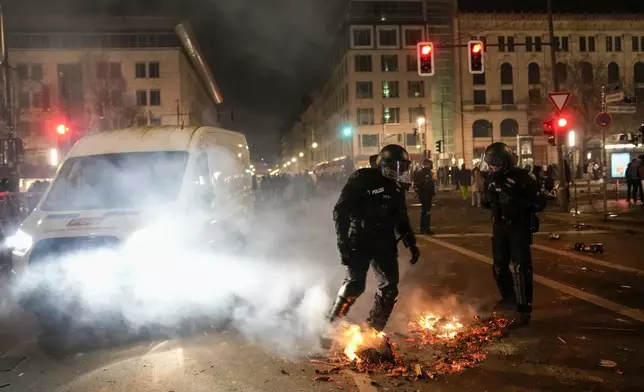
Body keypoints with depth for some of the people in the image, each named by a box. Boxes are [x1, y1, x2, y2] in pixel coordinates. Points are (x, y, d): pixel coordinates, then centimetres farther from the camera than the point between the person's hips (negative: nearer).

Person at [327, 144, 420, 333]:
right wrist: (343, 241, -20)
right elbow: (340, 211, -14)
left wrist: (411, 243, 16)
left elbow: (401, 219, 23)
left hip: (385, 241, 7)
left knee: (390, 285, 1)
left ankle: (374, 328, 15)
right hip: (360, 240, -6)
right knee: (355, 283, -16)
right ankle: (331, 324, 1)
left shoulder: (396, 188, 12)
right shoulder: (362, 179, -9)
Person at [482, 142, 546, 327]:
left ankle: (524, 309, -4)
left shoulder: (522, 177, -15)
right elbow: (487, 201, 20)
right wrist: (489, 199, 1)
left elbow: (539, 203, -17)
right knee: (499, 266, 16)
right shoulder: (491, 179, 4)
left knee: (521, 268, -10)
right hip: (500, 227, 7)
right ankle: (509, 298, 37)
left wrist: (517, 202, -24)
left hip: (519, 228, -6)